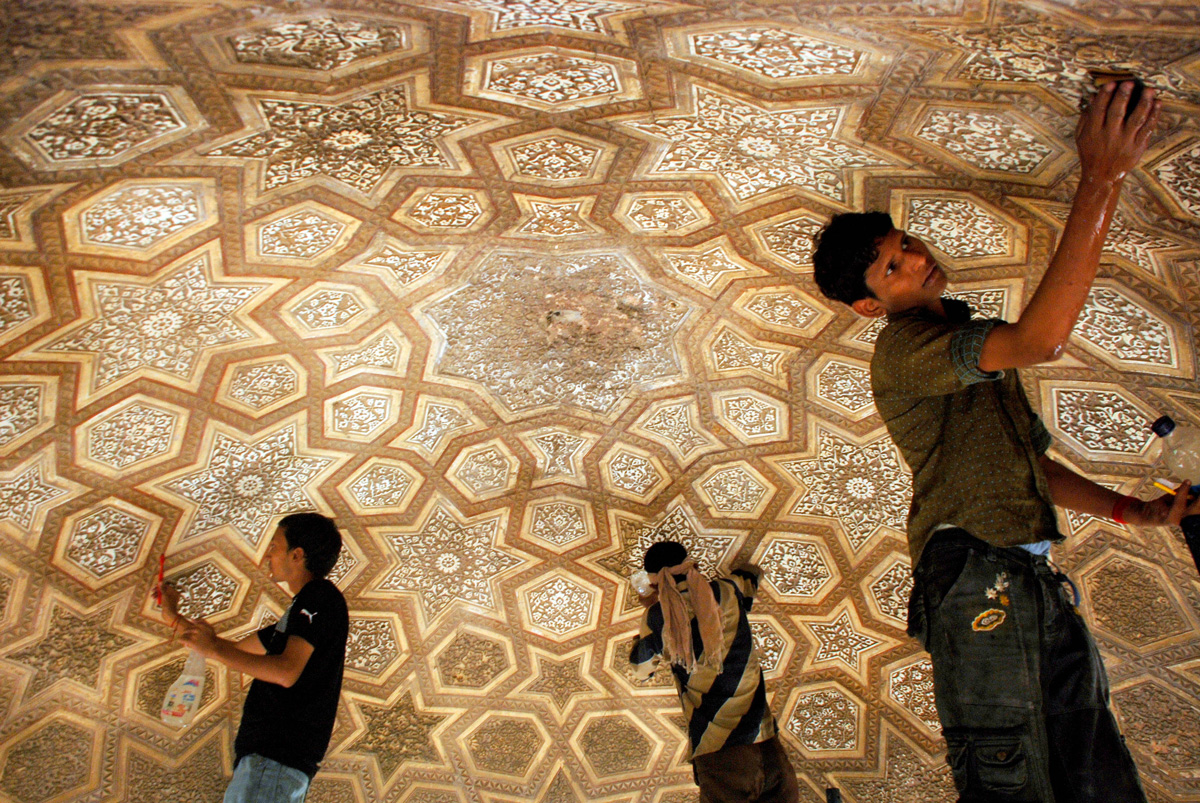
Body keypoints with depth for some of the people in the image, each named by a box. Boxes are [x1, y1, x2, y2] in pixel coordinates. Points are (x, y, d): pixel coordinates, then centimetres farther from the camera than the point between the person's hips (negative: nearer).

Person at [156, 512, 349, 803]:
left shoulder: (321, 597, -4)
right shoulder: (301, 609, 27)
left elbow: (286, 672, -18)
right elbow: (237, 650, 39)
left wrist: (214, 648, -9)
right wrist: (176, 619, 43)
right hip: (266, 751, 10)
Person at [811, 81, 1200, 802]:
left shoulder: (975, 348, 26)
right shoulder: (904, 347, -6)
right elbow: (1041, 338, -23)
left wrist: (1135, 511, 17)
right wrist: (1102, 179, -19)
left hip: (1040, 582, 9)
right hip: (980, 584, -9)